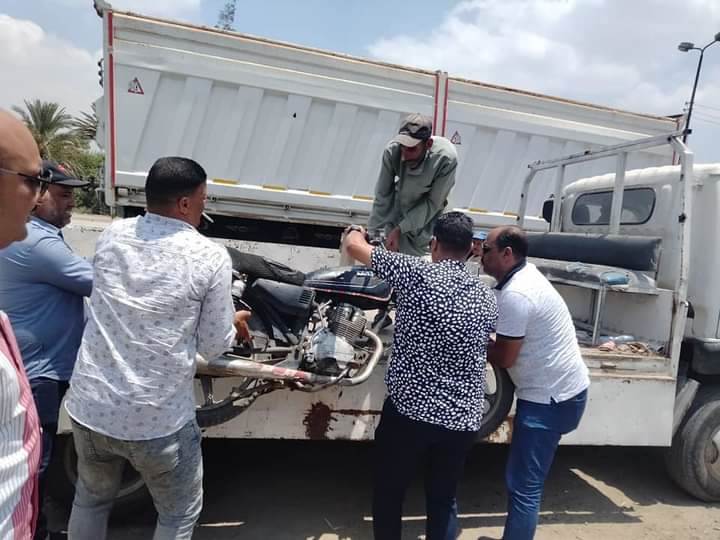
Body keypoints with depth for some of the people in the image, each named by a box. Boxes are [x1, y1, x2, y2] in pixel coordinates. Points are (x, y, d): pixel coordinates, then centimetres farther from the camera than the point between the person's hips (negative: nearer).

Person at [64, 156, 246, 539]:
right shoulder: (210, 257, -15)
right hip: (157, 419, -5)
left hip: (88, 406, 5)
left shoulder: (111, 235, 0)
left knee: (91, 499, 31)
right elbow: (215, 346, -8)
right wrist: (232, 324, 13)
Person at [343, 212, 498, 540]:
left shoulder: (418, 274, -12)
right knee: (443, 499, 22)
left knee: (388, 493, 19)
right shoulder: (487, 298, 4)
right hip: (462, 421, 4)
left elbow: (353, 245, -5)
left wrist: (357, 232, 18)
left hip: (408, 412, -4)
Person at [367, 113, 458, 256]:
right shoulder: (392, 150, -31)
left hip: (426, 210, -2)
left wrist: (401, 229, -26)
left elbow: (433, 202, -23)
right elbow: (383, 195, -19)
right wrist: (372, 232, -17)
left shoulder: (446, 158, -35)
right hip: (399, 202, 2)